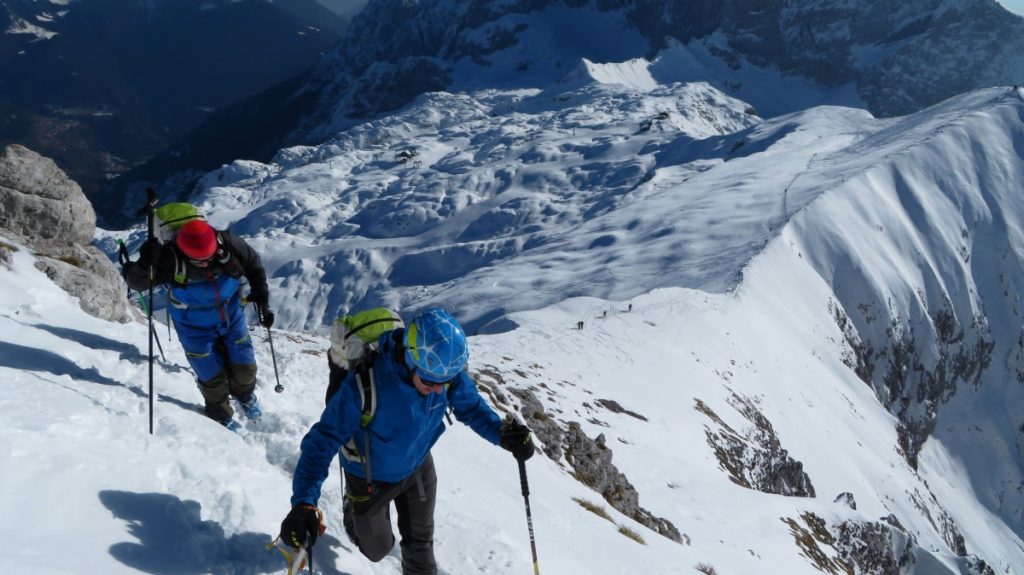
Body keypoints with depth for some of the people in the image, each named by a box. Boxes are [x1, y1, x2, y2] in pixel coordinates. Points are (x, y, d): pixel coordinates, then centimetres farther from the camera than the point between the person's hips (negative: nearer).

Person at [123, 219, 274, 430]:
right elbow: (137, 282, -26)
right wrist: (144, 264, -49)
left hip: (230, 316, 2)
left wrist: (262, 302, -5)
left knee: (244, 367, 11)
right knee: (213, 377, 3)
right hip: (195, 327, -2)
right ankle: (221, 415, 33)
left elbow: (253, 264, -7)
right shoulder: (171, 260, -32)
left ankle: (245, 395, 47)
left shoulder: (228, 245, -26)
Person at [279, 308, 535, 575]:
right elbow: (323, 441, -36)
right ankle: (352, 512, 52)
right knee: (377, 549, 21)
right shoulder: (365, 383, -41)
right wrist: (304, 504, -48)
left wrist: (501, 432, -31)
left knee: (420, 543, 21)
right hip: (371, 478, -3)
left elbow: (470, 405, -10)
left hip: (419, 470, 3)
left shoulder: (446, 369, -28)